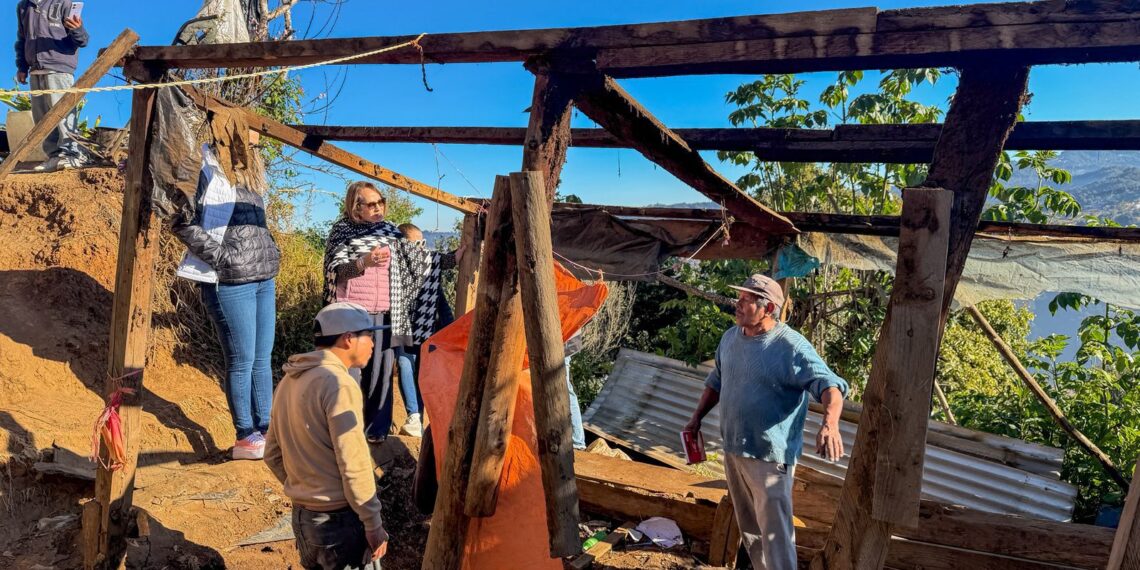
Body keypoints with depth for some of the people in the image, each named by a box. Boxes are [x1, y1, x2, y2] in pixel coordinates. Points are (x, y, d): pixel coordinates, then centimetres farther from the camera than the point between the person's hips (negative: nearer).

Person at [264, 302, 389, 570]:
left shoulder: (289, 381, 8)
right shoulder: (338, 384, -19)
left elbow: (273, 455, 14)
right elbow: (353, 465, -21)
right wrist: (373, 525, -14)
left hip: (302, 516, 8)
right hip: (339, 519, -8)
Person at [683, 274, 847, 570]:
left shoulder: (791, 346, -18)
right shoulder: (730, 338, 6)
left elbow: (829, 384, -25)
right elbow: (716, 382, 19)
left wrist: (830, 423, -43)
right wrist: (697, 418, 14)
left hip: (770, 456, -7)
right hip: (733, 450, 7)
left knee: (774, 533, -5)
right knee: (748, 527, 20)